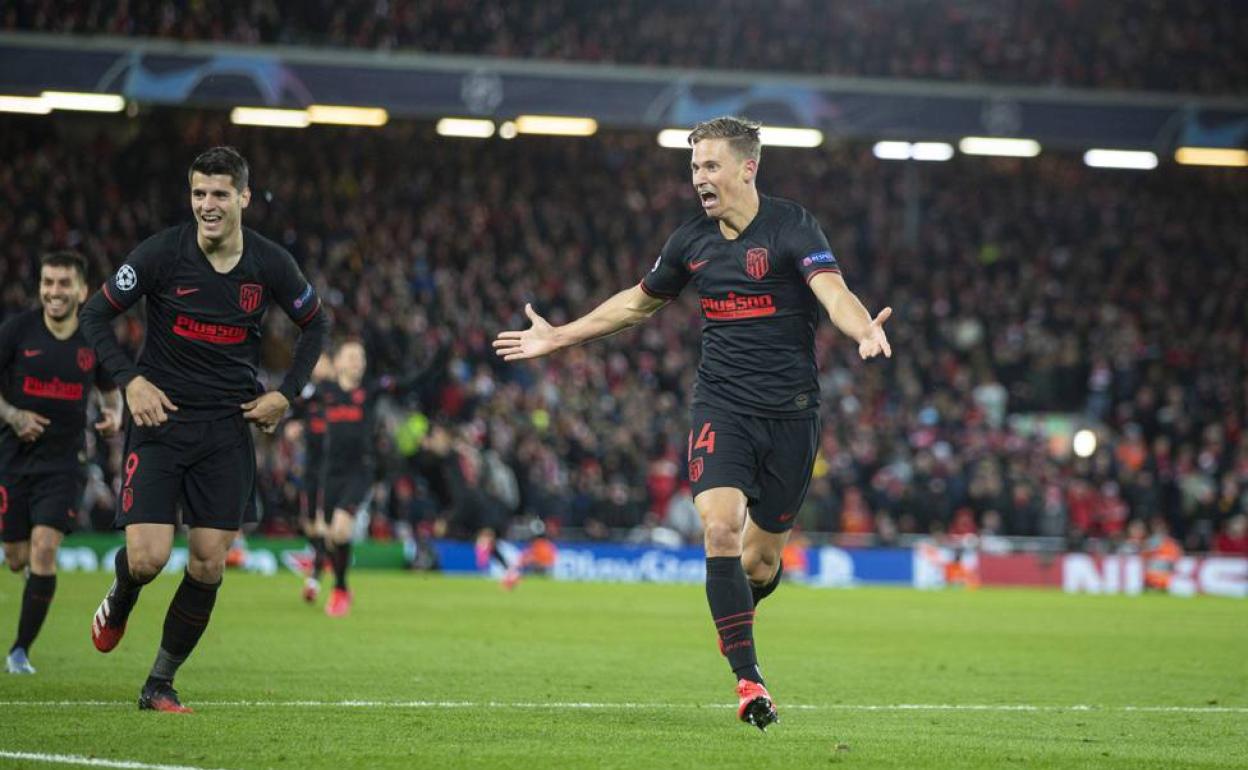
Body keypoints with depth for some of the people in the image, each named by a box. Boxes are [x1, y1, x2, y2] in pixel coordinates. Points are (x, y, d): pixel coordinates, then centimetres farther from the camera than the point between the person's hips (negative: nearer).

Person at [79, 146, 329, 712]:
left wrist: (286, 394, 4)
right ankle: (118, 603, 24)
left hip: (228, 428, 2)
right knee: (147, 558, -13)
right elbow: (96, 315, 0)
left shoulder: (271, 265, -4)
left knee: (209, 564, -3)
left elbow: (316, 324, 14)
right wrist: (130, 380, -13)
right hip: (160, 416, -2)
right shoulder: (160, 253, -10)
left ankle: (160, 684, 12)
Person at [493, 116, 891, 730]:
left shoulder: (791, 226, -9)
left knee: (762, 561, 5)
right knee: (720, 526, -21)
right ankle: (748, 680, -17)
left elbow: (832, 291, -25)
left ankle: (733, 617, 43)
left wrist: (863, 330, -48)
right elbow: (639, 302, 23)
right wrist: (558, 337, 26)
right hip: (721, 406, 2)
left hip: (790, 413, -2)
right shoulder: (691, 241, 6)